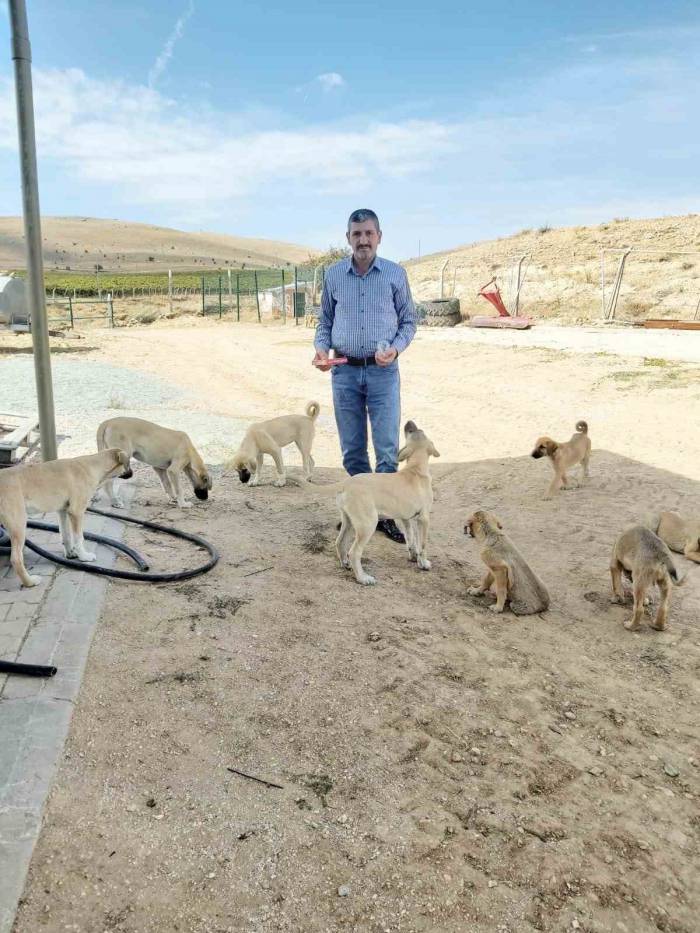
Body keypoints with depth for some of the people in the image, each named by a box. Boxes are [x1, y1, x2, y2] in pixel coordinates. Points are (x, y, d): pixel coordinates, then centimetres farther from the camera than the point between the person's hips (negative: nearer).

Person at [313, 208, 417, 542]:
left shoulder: (395, 274, 1)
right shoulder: (333, 274, 6)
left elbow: (408, 321, 6)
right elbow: (325, 320, 13)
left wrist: (395, 348, -13)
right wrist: (321, 348, -6)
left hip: (383, 372, -2)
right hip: (345, 372, 2)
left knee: (388, 449, -3)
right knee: (352, 450, 9)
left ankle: (384, 513, 10)